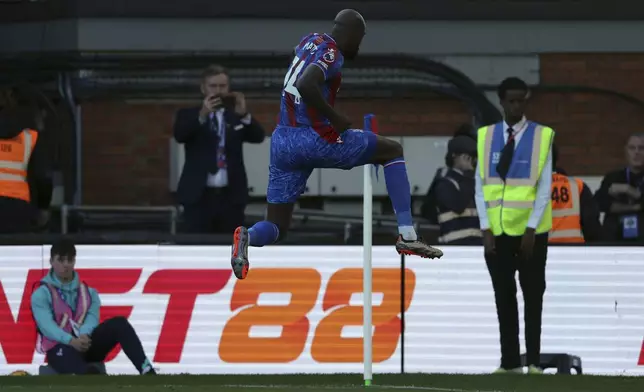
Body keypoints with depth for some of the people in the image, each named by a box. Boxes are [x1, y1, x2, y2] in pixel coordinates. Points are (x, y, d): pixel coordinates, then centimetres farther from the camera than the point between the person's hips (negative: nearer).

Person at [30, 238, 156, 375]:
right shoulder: (42, 294, 4)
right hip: (60, 347, -4)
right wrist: (71, 341, -30)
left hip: (86, 342, 4)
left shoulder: (88, 292, 18)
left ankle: (146, 371, -36)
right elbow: (46, 325, -12)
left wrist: (84, 336, -25)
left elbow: (92, 317, -1)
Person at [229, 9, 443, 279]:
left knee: (276, 227, 10)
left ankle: (247, 237, -26)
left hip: (282, 143, 7)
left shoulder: (310, 41, 14)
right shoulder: (332, 54, -11)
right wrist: (334, 118, -18)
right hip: (315, 140, -7)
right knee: (393, 151, 11)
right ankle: (407, 235, 3)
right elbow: (306, 86, -29)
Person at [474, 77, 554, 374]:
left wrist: (531, 230, -11)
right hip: (496, 230, 2)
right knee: (504, 297, 4)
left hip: (531, 231, -2)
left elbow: (545, 187, -5)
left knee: (532, 295, 3)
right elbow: (480, 186, 5)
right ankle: (510, 362, 7)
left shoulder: (542, 137, -3)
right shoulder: (486, 137, 4)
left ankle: (534, 361, 7)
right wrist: (486, 229, -3)